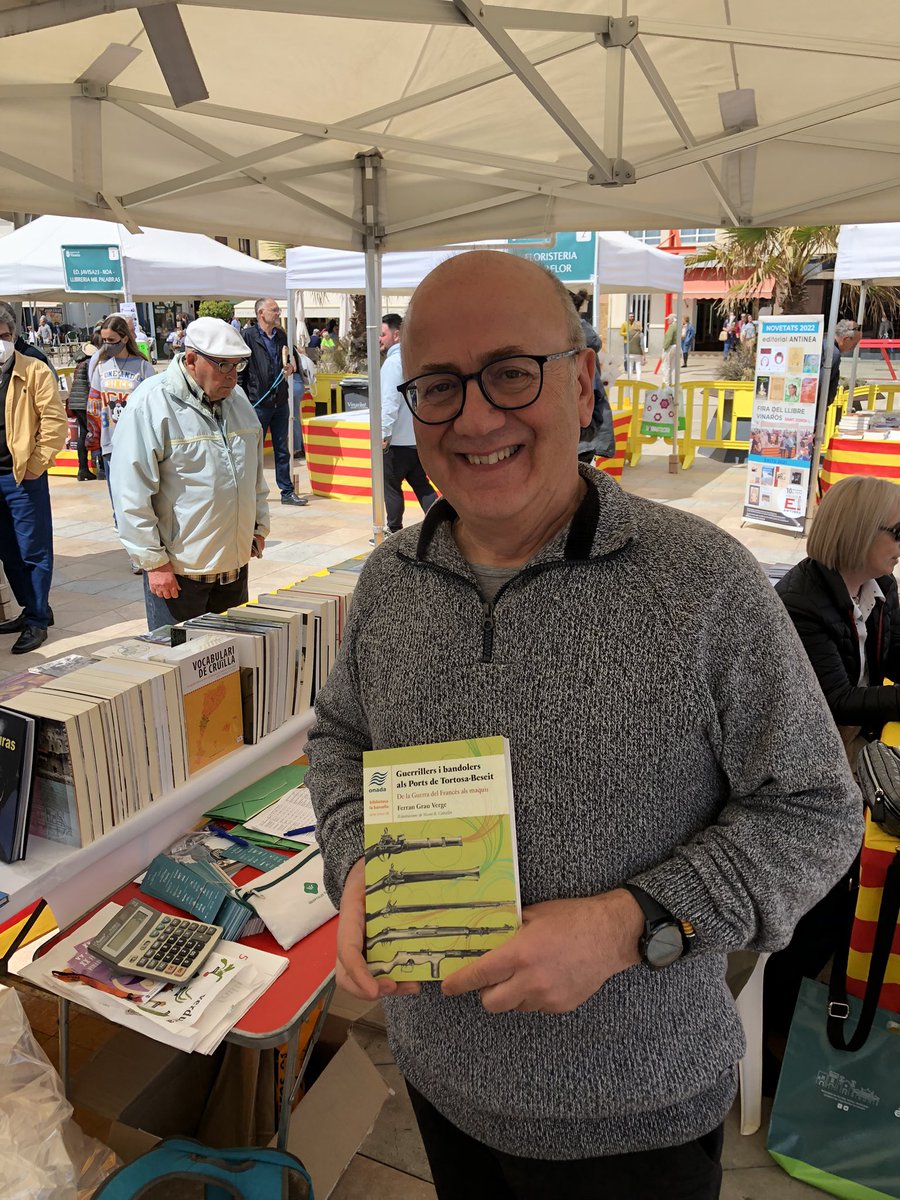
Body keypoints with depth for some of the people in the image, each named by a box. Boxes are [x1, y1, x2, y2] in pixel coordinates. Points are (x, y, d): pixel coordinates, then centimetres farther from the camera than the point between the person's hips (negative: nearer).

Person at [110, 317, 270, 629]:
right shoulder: (151, 404, -14)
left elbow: (255, 471, 22)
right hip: (177, 571, -6)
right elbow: (131, 494, -15)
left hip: (235, 565, 7)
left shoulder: (237, 398, 9)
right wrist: (154, 561, -15)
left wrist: (259, 525, 19)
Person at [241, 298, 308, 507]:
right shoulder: (248, 336, -8)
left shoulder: (281, 335, 11)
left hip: (280, 401, 6)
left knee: (282, 450, 11)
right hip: (258, 402, -5)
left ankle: (287, 492, 18)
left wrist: (290, 367, 0)